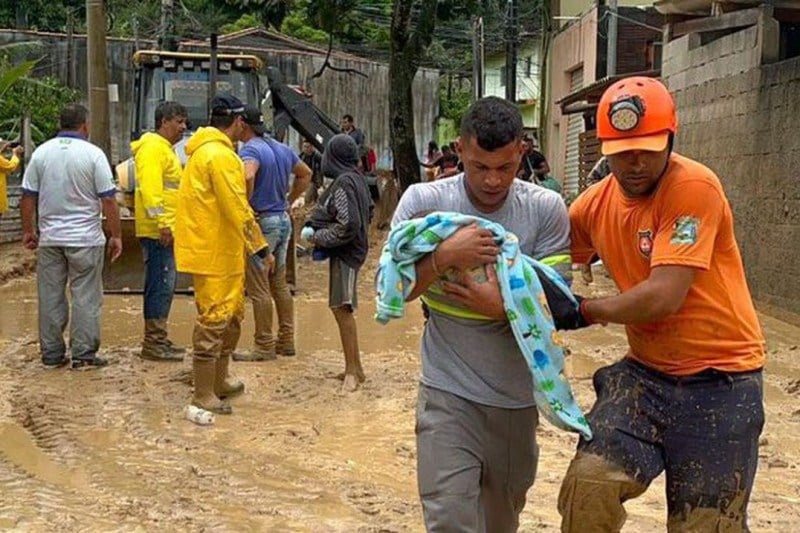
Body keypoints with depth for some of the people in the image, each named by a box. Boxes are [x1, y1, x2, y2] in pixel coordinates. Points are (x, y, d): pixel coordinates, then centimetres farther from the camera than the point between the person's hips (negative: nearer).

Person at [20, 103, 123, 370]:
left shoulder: (41, 153, 3)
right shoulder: (93, 154, -8)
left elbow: (28, 197, 5)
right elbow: (108, 200, -9)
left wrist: (28, 231, 16)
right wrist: (116, 236, -2)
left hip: (50, 238, 4)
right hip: (85, 238, -3)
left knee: (50, 296, 9)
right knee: (85, 297, 3)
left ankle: (51, 354, 15)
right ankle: (83, 354, 4)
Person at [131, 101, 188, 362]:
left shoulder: (165, 149, 22)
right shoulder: (153, 147, -12)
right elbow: (150, 187, -22)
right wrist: (163, 223, -26)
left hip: (165, 230, 11)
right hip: (158, 231, -11)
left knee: (164, 285, 13)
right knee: (161, 285, -9)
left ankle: (157, 340, 20)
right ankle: (154, 343, -5)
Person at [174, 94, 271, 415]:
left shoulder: (203, 150, 15)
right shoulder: (221, 155, -18)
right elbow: (238, 210, -21)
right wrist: (261, 249, -16)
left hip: (222, 251, 11)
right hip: (214, 253, -11)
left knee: (232, 315, 19)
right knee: (214, 320, -4)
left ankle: (220, 381, 31)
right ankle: (203, 396, 2)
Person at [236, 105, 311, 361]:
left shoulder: (250, 150, -14)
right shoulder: (282, 149, 12)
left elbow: (247, 176, -35)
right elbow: (305, 174, 25)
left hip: (261, 223, -9)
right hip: (283, 221, 9)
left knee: (258, 288, -2)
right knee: (279, 283, 16)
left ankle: (264, 346, 3)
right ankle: (286, 341, 21)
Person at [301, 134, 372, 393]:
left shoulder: (343, 182, -18)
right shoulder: (357, 178, 9)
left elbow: (347, 225, -23)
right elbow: (369, 211, 19)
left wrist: (317, 237, -11)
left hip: (345, 253, -10)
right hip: (352, 249, 10)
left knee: (342, 308, -8)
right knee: (342, 308, 13)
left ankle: (353, 369, -5)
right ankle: (354, 367, 19)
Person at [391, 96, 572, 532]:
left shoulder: (546, 209, -6)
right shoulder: (423, 201, -7)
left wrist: (503, 307, -25)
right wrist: (444, 256, -21)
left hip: (517, 395, 2)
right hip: (448, 393, -2)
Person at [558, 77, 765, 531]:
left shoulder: (694, 187, -19)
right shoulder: (597, 203, 2)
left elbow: (663, 297, -25)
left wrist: (584, 311, -10)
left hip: (721, 379, -5)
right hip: (647, 372, 5)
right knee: (587, 486, -13)